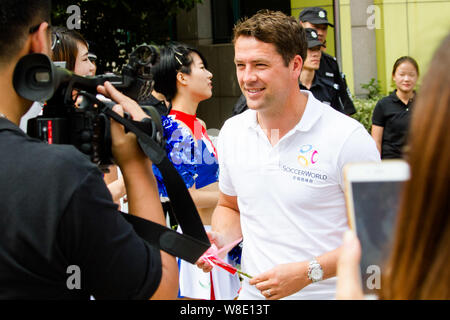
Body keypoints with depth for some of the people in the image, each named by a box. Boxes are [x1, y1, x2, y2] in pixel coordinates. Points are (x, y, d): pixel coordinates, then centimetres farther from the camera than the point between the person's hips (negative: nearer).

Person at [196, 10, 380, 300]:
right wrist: (219, 240, -4)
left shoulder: (347, 137, -15)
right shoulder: (232, 132, 1)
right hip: (253, 293, 4)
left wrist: (308, 272, -23)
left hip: (327, 293, -4)